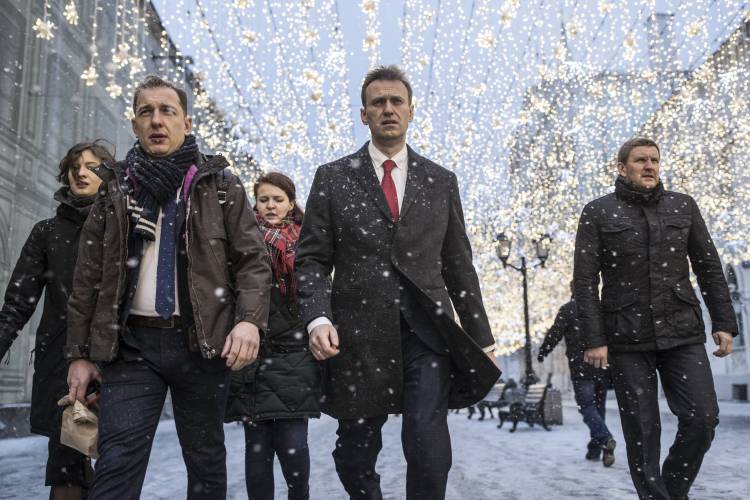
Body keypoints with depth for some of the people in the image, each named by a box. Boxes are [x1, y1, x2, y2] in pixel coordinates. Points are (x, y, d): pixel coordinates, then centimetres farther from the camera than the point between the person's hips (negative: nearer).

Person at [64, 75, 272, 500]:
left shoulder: (221, 185, 5)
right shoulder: (116, 189, 11)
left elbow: (253, 260, -1)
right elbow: (89, 276, 11)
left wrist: (250, 319, -19)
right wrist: (80, 352, 6)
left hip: (203, 342, -1)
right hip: (131, 342, 1)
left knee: (206, 461, 9)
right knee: (117, 464, -6)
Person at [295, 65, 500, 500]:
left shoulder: (441, 181, 11)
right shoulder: (333, 178, 6)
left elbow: (459, 265, 12)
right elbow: (312, 260, 2)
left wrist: (481, 338, 10)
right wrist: (318, 318, -15)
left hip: (428, 329, 0)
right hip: (359, 332, 0)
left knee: (428, 443, -13)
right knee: (357, 451, 10)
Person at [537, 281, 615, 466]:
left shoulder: (568, 309, -2)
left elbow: (555, 333, -6)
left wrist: (542, 352, 7)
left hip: (581, 369, -4)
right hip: (603, 367, 5)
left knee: (587, 406, -3)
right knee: (599, 405, 13)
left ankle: (605, 439, -25)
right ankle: (595, 449, 15)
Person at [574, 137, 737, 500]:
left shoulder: (683, 206, 9)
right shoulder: (598, 213, 0)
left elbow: (709, 268, 11)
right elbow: (585, 281, -4)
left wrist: (724, 321, 5)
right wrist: (593, 339, -10)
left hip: (682, 332, 3)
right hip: (626, 337, -2)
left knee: (702, 418, -2)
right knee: (642, 429, 2)